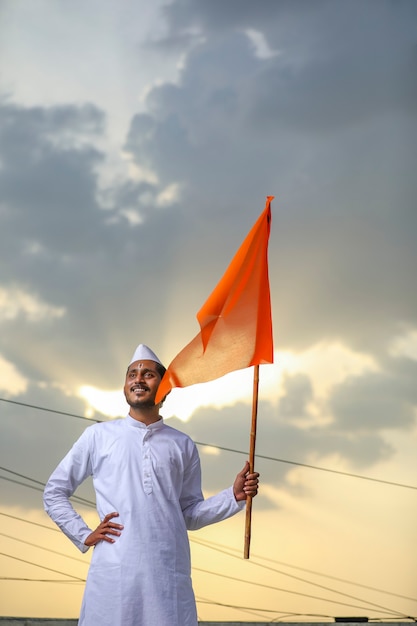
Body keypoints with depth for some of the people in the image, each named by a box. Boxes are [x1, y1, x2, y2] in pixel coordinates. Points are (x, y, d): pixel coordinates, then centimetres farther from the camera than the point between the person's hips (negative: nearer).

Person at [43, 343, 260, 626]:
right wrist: (84, 535, 4)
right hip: (113, 574, -1)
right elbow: (54, 493, 15)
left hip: (169, 574, 1)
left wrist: (235, 496, 1)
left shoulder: (183, 446, 14)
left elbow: (190, 514, 14)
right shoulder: (98, 436, 9)